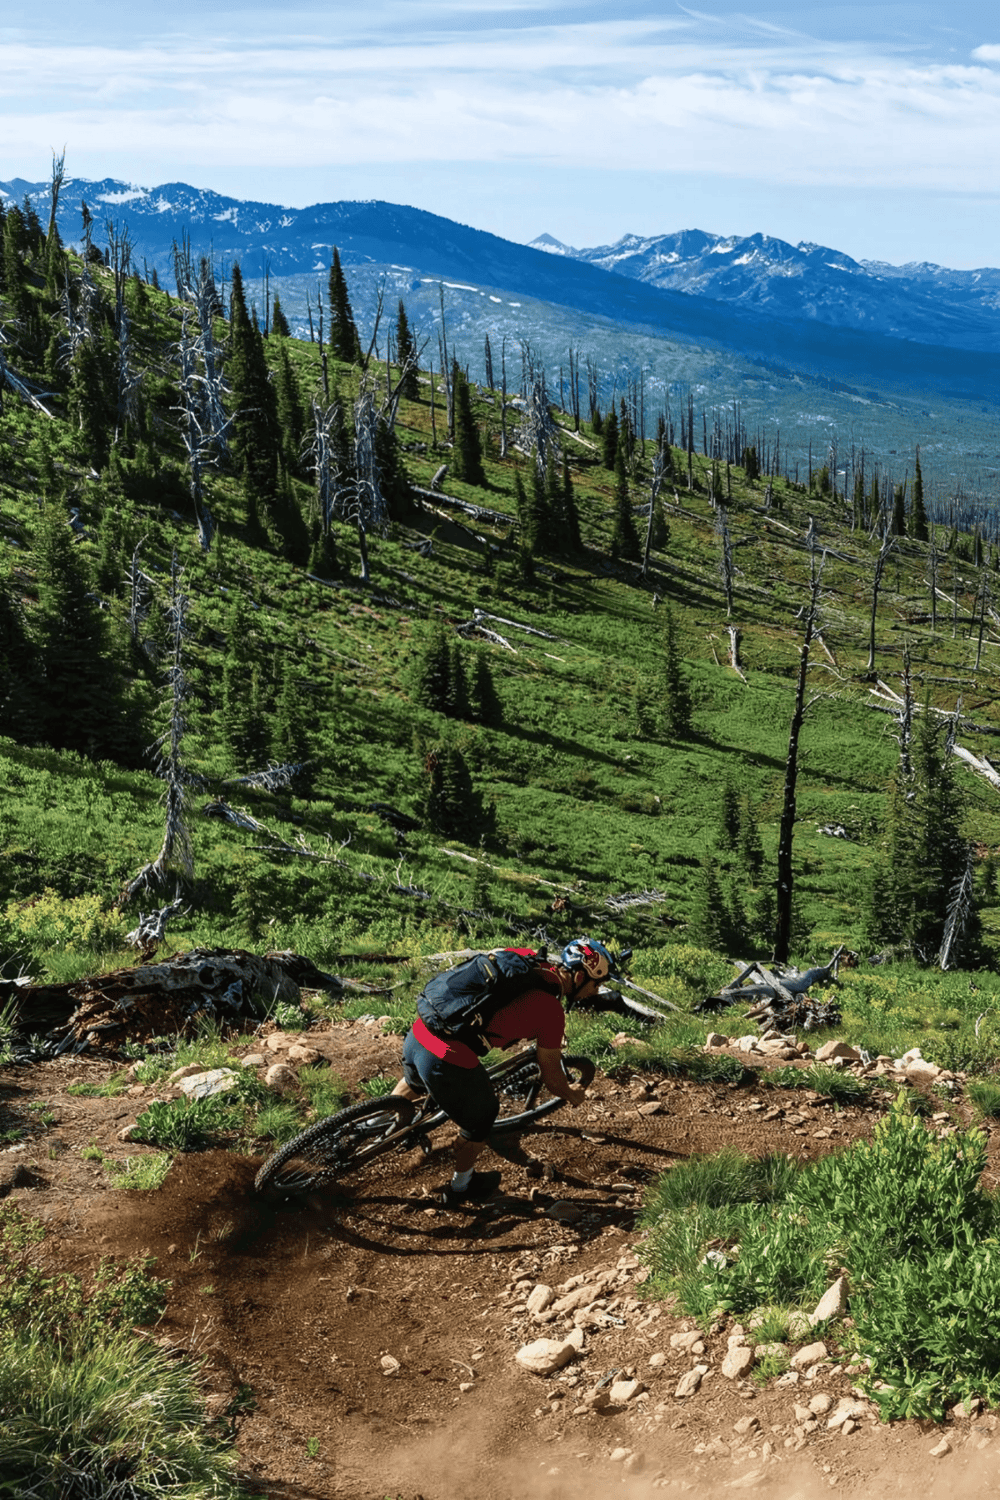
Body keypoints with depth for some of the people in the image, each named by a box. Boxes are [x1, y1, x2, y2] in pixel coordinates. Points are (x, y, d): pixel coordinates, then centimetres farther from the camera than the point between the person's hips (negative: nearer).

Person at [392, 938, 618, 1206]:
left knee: (414, 1082, 40)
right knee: (480, 1120, 21)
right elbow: (551, 1077, 3)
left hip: (417, 1033, 8)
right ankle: (460, 1188, 40)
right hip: (449, 1063, -8)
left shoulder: (524, 957, 9)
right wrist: (572, 1095, 26)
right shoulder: (551, 1011, -9)